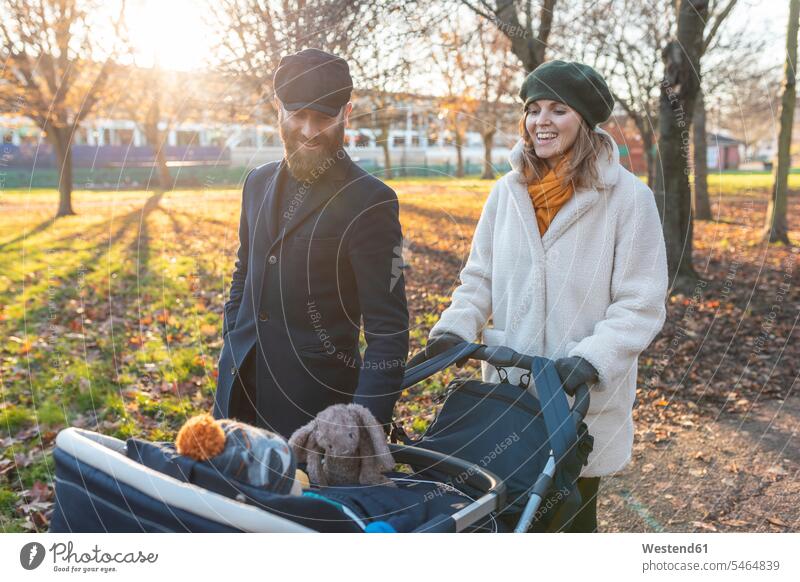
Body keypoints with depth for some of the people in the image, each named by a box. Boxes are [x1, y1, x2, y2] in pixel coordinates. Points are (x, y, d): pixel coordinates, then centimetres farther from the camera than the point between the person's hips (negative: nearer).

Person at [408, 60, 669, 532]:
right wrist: (453, 331, -5)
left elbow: (641, 305, -9)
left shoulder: (627, 196, -10)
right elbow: (480, 277, 10)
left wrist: (589, 360, -22)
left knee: (572, 519, 13)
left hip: (586, 401, -3)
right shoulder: (509, 192, 2)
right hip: (509, 391, 4)